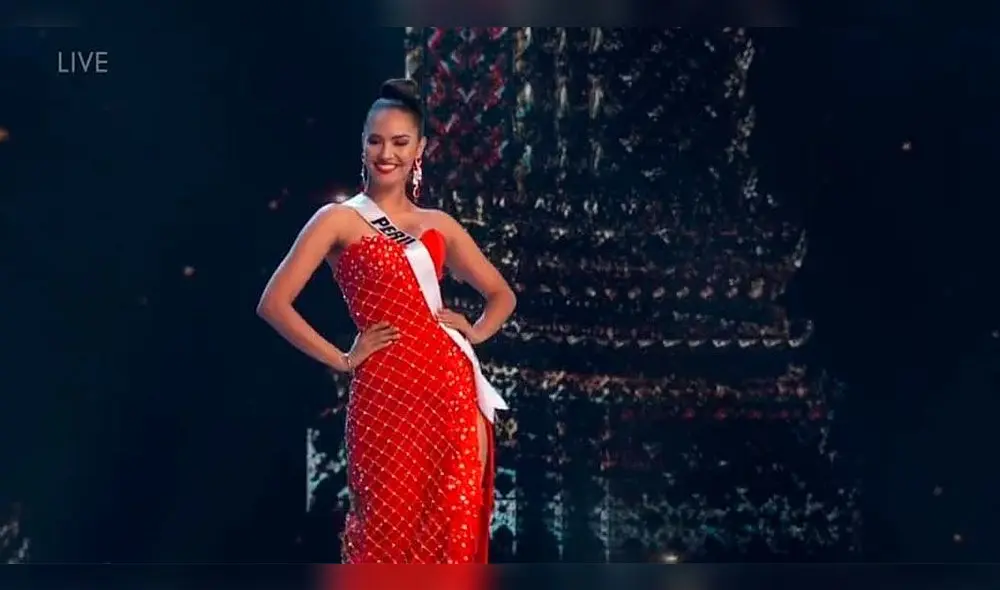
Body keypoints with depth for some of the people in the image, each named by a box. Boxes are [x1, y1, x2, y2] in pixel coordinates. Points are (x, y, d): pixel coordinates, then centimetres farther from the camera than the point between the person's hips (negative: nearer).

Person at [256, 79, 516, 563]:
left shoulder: (440, 226, 15)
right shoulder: (340, 219, 2)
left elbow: (501, 294, 27)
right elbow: (274, 303, -5)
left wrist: (475, 332, 8)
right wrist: (341, 359, -5)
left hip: (452, 393, 4)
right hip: (385, 394, -4)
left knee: (453, 533, 4)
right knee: (388, 533, 1)